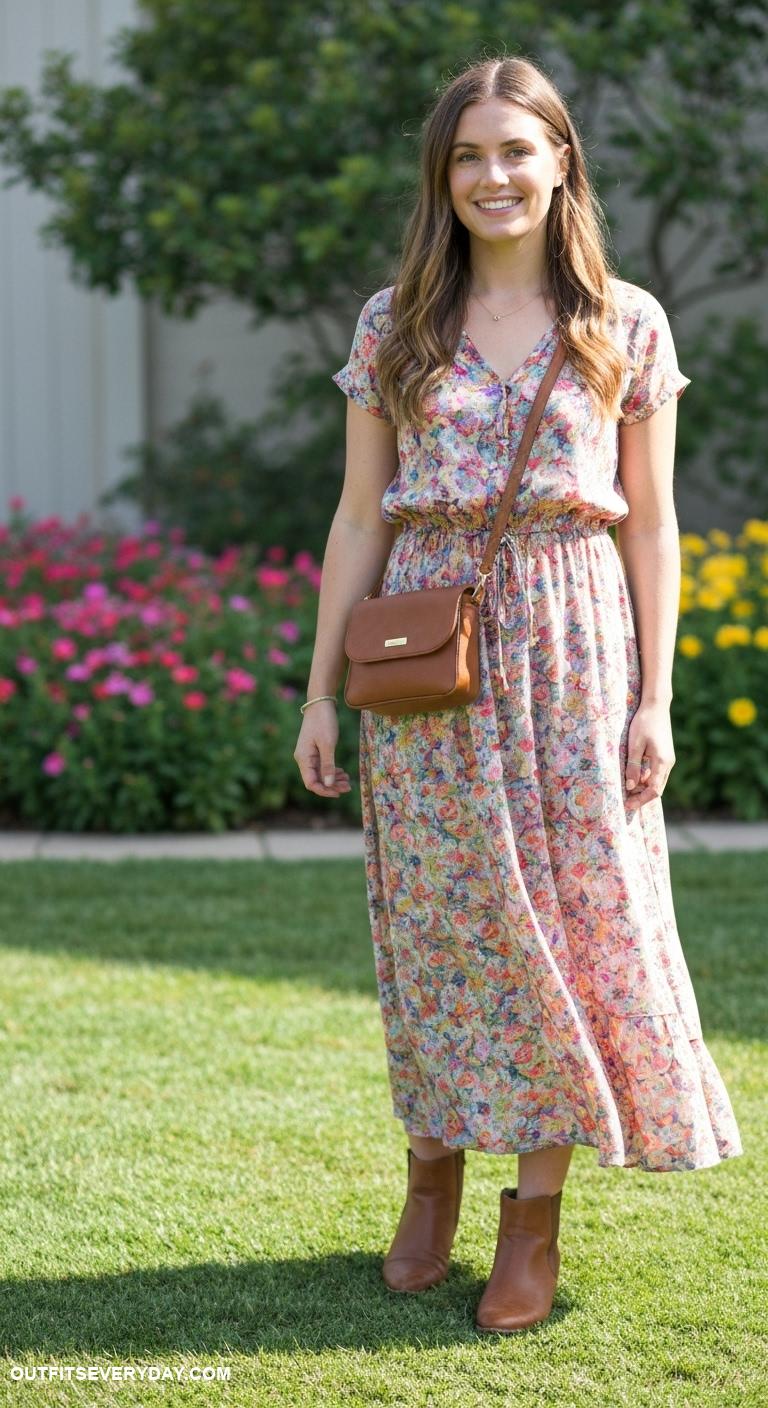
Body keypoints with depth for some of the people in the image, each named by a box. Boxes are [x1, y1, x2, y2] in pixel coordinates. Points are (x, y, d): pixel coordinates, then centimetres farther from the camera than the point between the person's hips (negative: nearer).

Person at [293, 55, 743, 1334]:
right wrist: (321, 690, 3)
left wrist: (655, 699, -3)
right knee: (436, 917, 6)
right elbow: (360, 517, 6)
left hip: (571, 646, -1)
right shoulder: (395, 325, 5)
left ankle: (534, 1217, 10)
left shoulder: (626, 324, 2)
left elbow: (650, 520, 3)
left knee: (574, 914, 0)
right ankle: (431, 1179, 22)